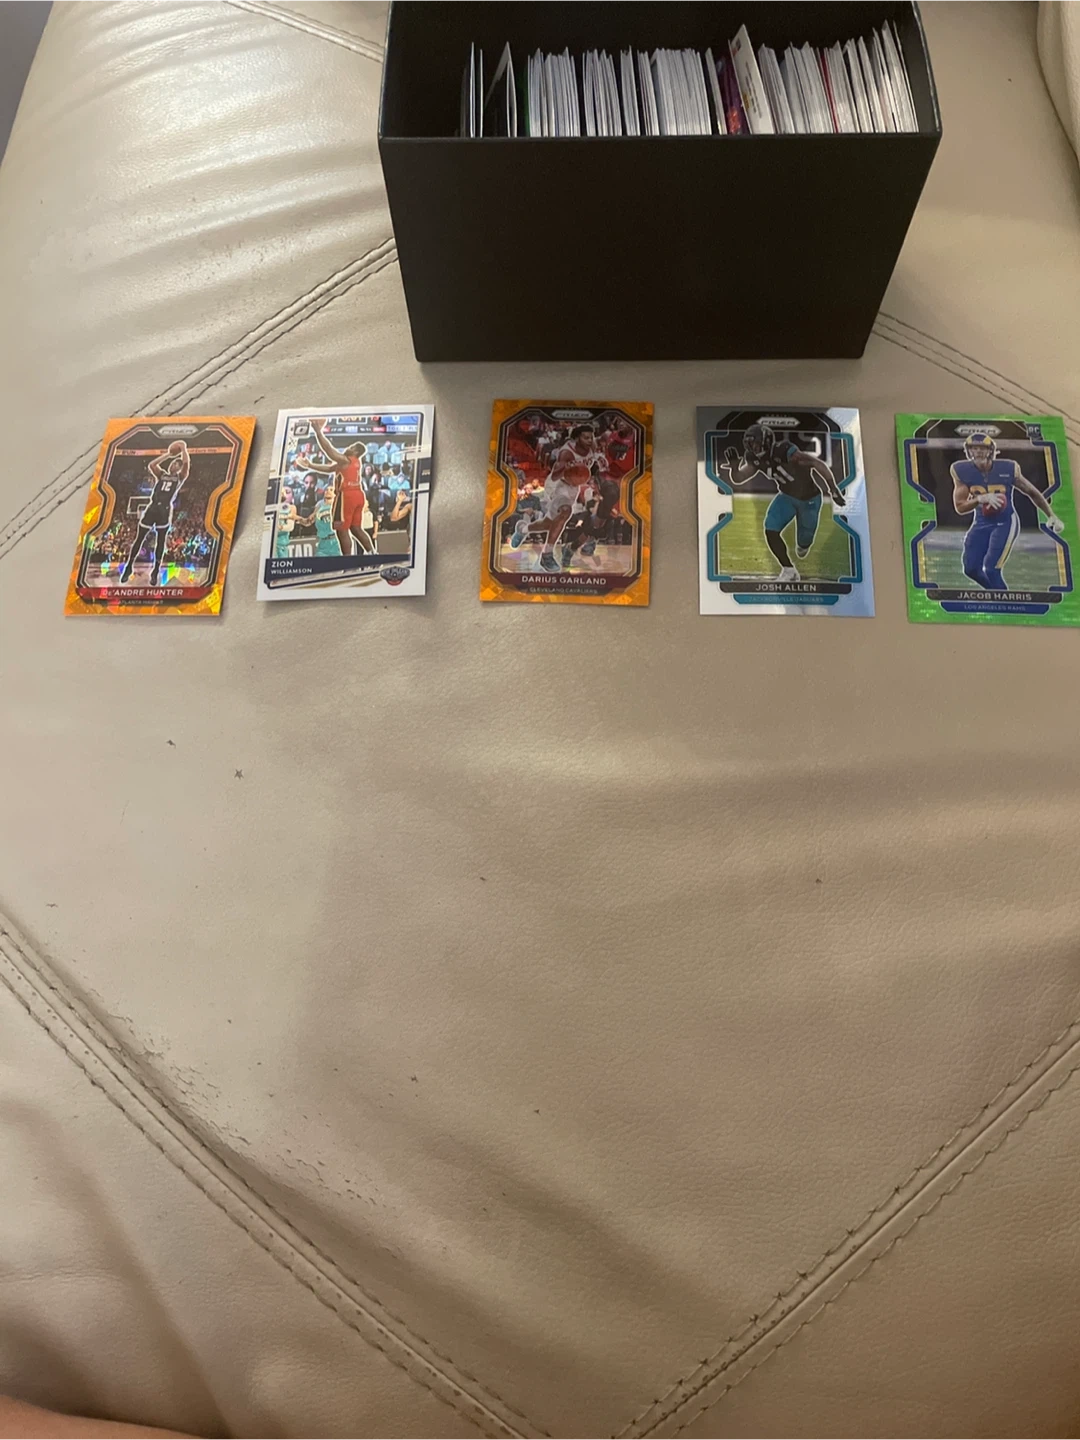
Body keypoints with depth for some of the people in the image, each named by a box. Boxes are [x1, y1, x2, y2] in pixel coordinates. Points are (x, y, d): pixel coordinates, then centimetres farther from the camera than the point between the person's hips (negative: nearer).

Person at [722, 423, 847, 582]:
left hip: (809, 498, -5)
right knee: (771, 531, -15)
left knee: (804, 541, 9)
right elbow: (738, 479, -8)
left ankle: (803, 545, 51)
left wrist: (834, 490, -36)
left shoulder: (784, 451, -35)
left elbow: (819, 464, -34)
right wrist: (734, 465, -31)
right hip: (786, 496, 5)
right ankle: (788, 570, 2)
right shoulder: (756, 460, -14)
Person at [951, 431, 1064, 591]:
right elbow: (959, 507, -13)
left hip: (1006, 523, -3)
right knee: (971, 569, 1)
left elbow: (1032, 492, 2)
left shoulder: (1008, 469, -13)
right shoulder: (961, 471, -11)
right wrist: (980, 499, -32)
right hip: (981, 524, 4)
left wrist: (1051, 516, 4)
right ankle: (997, 591, 28)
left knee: (991, 569, -16)